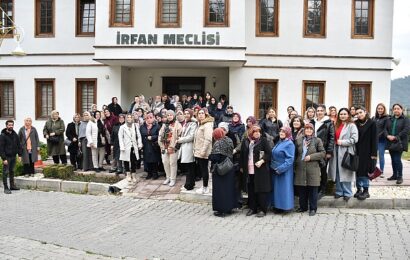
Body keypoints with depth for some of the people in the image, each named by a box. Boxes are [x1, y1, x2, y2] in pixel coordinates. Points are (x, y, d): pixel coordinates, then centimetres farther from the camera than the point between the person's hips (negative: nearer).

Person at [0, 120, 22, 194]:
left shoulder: (15, 134, 6)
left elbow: (18, 145, 12)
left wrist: (19, 154, 4)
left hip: (13, 156, 6)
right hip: (7, 157, -6)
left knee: (12, 171, 15)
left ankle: (12, 186, 24)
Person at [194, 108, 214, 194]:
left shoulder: (208, 125, -13)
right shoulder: (200, 124, 17)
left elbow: (208, 139, -22)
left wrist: (203, 151, -24)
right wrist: (195, 150, 18)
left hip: (203, 152, -9)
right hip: (198, 152, 9)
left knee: (204, 169, -2)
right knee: (201, 169, 13)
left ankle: (205, 188, 7)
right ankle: (204, 186, 23)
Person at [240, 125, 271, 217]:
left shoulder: (263, 140, -1)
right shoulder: (245, 142, 9)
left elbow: (268, 153, -5)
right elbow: (242, 155, 15)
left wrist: (261, 161, -16)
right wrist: (242, 167, 14)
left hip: (261, 169, -3)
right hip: (249, 170, 4)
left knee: (261, 190, -1)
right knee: (251, 190, 8)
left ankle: (262, 209, 8)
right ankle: (252, 208, 20)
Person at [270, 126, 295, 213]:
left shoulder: (289, 144, -12)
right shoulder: (279, 142, 12)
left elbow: (290, 159, -18)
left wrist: (280, 168, -22)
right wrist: (272, 166, 9)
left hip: (284, 171, -8)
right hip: (275, 170, 8)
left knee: (283, 188, -2)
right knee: (276, 188, 12)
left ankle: (284, 206, 8)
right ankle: (277, 206, 22)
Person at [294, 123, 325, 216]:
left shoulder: (317, 140, 1)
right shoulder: (299, 140, 9)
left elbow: (322, 153, -2)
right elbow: (295, 154, 15)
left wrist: (311, 157, -12)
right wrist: (295, 165, 12)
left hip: (312, 169, -3)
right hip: (300, 169, 3)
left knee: (312, 190, 2)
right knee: (301, 189, 8)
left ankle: (313, 208, 12)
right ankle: (303, 206, 22)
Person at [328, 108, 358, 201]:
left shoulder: (351, 125, -5)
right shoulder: (337, 125, 16)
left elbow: (354, 139, -14)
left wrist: (342, 142, -14)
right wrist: (335, 142, 4)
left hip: (346, 152, -6)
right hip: (337, 152, 7)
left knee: (345, 173, -3)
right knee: (338, 173, 9)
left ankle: (347, 193, 7)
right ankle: (339, 191, 18)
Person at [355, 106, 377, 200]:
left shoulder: (372, 123, -4)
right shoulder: (356, 124, 7)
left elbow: (374, 139, -7)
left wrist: (374, 153, -12)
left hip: (367, 152, -4)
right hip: (357, 151, 4)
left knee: (365, 171, -4)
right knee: (358, 171, 6)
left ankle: (366, 191, 5)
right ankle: (359, 189, 16)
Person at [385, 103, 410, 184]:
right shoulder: (390, 120, 15)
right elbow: (385, 129, 12)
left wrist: (396, 137, -17)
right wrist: (387, 136, -8)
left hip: (399, 143, -6)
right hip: (391, 143, 6)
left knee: (397, 159, -11)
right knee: (393, 160, 12)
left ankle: (400, 177, -1)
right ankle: (394, 175, 23)